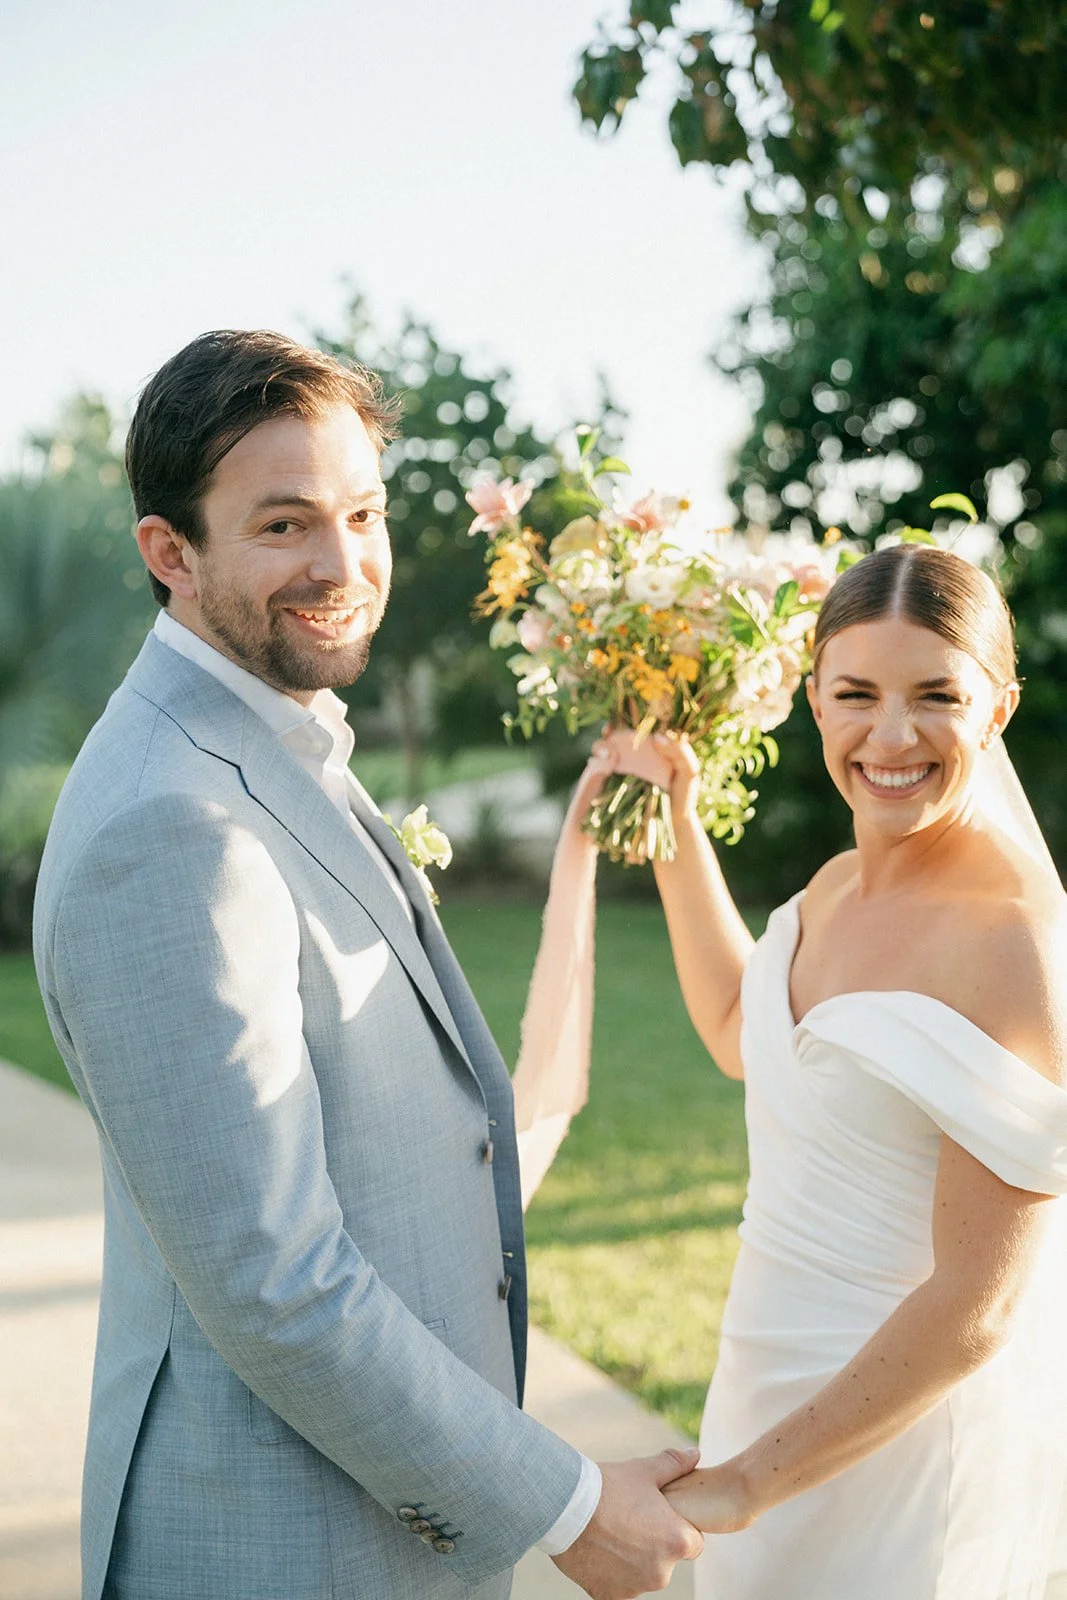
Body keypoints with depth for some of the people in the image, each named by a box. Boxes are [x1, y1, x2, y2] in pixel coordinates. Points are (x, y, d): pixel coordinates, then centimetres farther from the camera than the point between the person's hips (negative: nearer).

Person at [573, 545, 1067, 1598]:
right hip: (774, 1379, 7)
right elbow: (738, 1032, 21)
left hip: (913, 1424, -7)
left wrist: (745, 1482, -18)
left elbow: (974, 1307, -23)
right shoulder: (837, 887, 0)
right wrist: (676, 822, 16)